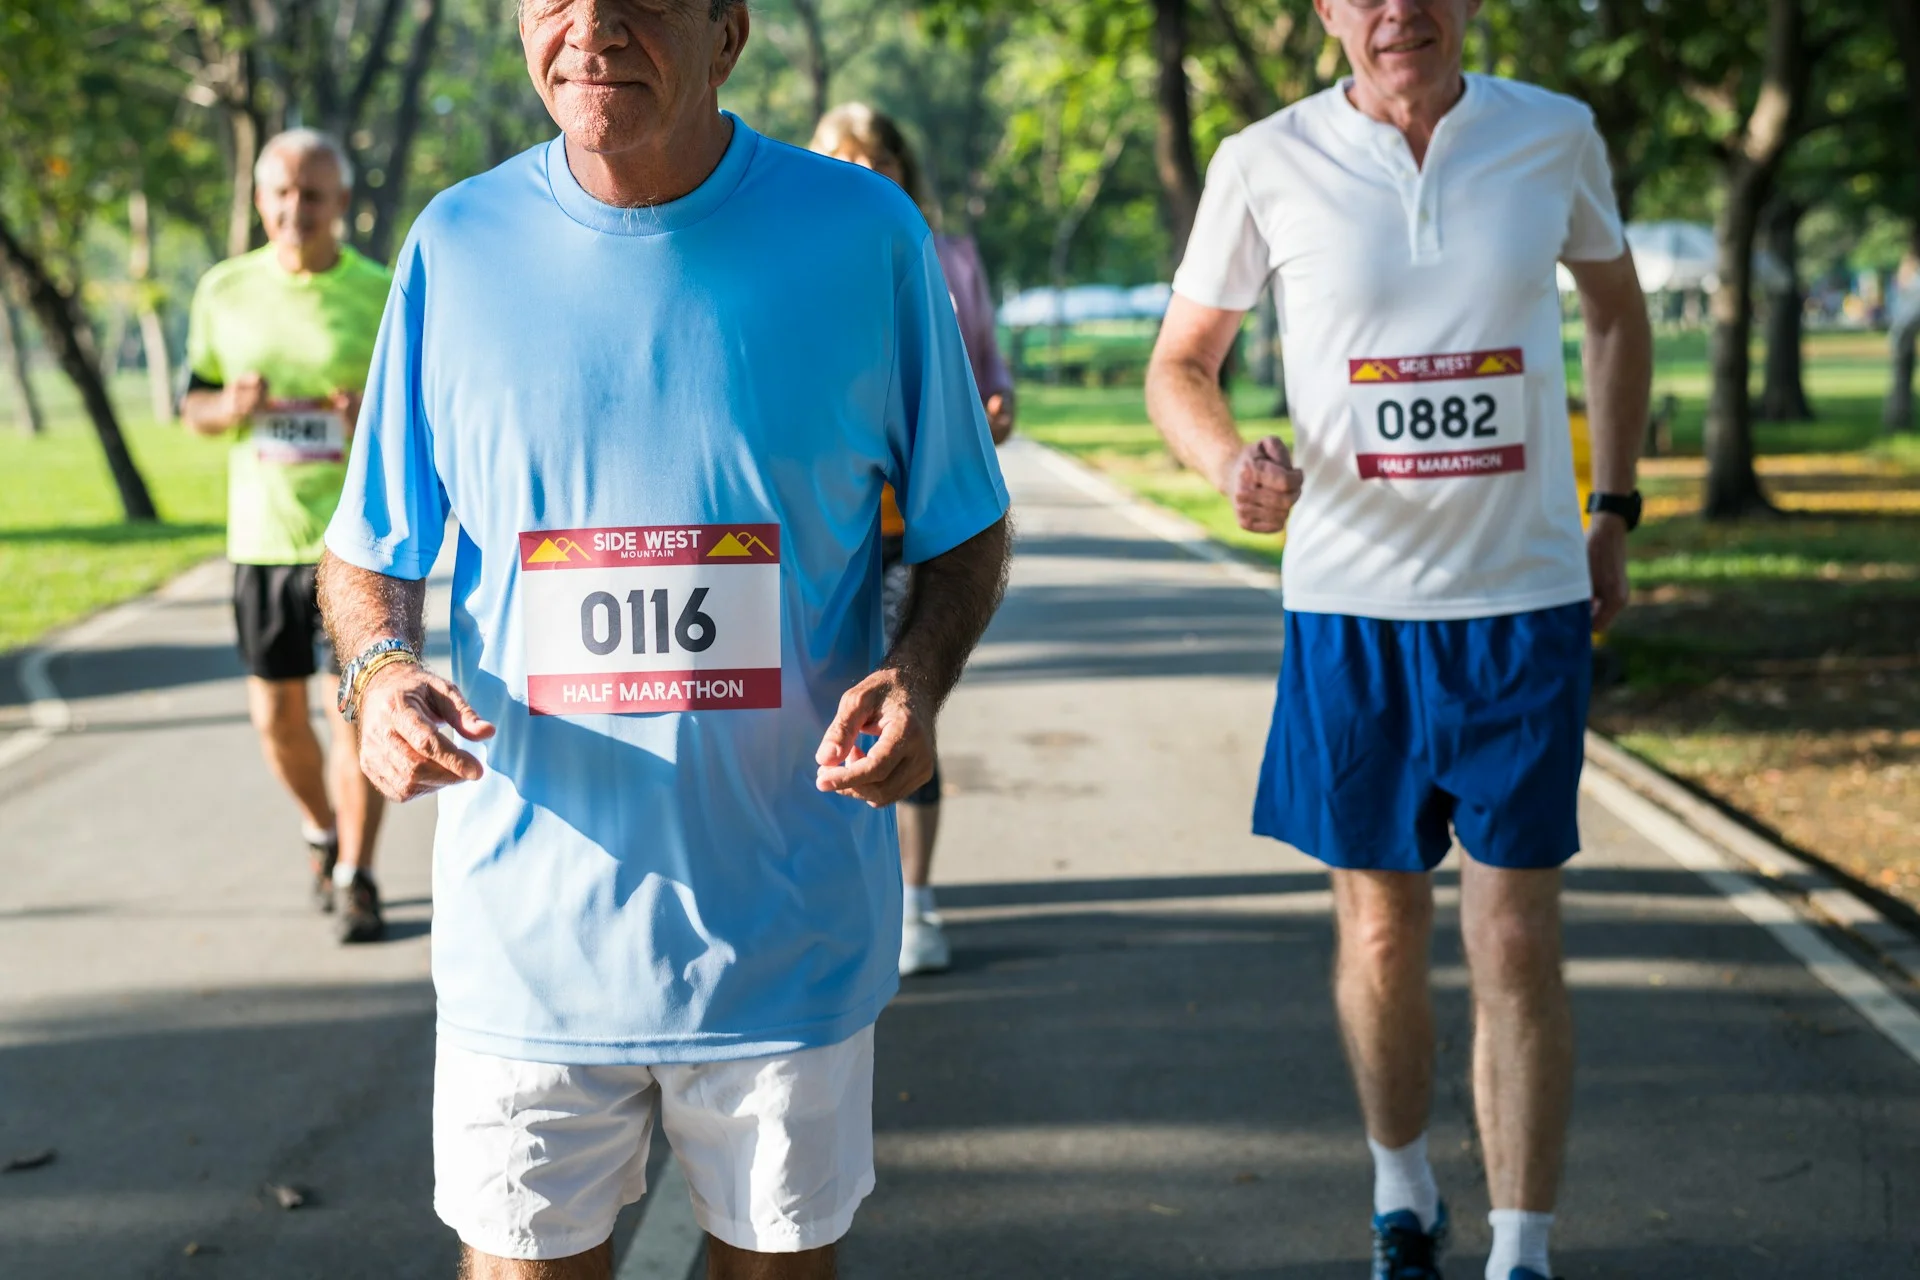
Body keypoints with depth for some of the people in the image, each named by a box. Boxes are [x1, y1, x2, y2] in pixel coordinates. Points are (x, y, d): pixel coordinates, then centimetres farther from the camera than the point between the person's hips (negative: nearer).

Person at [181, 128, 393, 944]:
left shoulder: (383, 297, -3)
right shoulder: (225, 292, 4)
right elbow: (193, 404, 12)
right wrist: (229, 408, -11)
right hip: (263, 533, 3)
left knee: (356, 709, -5)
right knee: (276, 714, 9)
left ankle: (355, 878, 7)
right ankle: (322, 830, 36)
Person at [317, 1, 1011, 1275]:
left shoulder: (864, 234, -5)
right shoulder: (457, 246, -1)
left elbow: (965, 530, 5)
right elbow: (371, 553, 8)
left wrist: (919, 675, -16)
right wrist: (378, 672, -14)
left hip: (787, 929, 0)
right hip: (529, 922, 1)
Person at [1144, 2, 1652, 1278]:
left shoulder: (1556, 136, -1)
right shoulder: (1269, 164, -4)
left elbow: (1618, 308, 18)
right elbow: (1181, 365, 5)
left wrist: (1615, 511, 13)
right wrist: (1232, 462, -18)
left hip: (1525, 600, 0)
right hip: (1351, 607, 0)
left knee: (1517, 943, -1)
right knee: (1381, 935, 11)